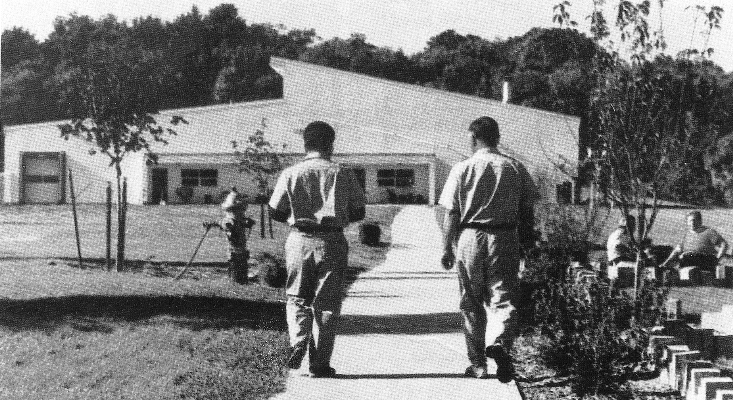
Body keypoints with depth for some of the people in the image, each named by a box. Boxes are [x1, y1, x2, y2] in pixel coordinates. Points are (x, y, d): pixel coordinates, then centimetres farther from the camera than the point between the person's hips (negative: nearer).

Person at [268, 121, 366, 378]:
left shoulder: (290, 174, 0)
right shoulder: (343, 174, 0)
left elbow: (276, 213, 1)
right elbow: (358, 213, 4)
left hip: (299, 241, 1)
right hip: (332, 242, 0)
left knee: (297, 297, 16)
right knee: (327, 302, 7)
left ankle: (298, 341, -6)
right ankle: (320, 363, 7)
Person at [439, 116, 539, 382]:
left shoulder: (462, 169, -1)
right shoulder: (515, 168, 4)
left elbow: (451, 213, -2)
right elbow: (527, 211, 6)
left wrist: (447, 248, 4)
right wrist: (527, 243, 16)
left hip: (470, 238, 0)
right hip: (505, 239, 1)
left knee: (472, 304, 10)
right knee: (504, 298, 3)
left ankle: (478, 364, 15)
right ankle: (502, 343, -24)